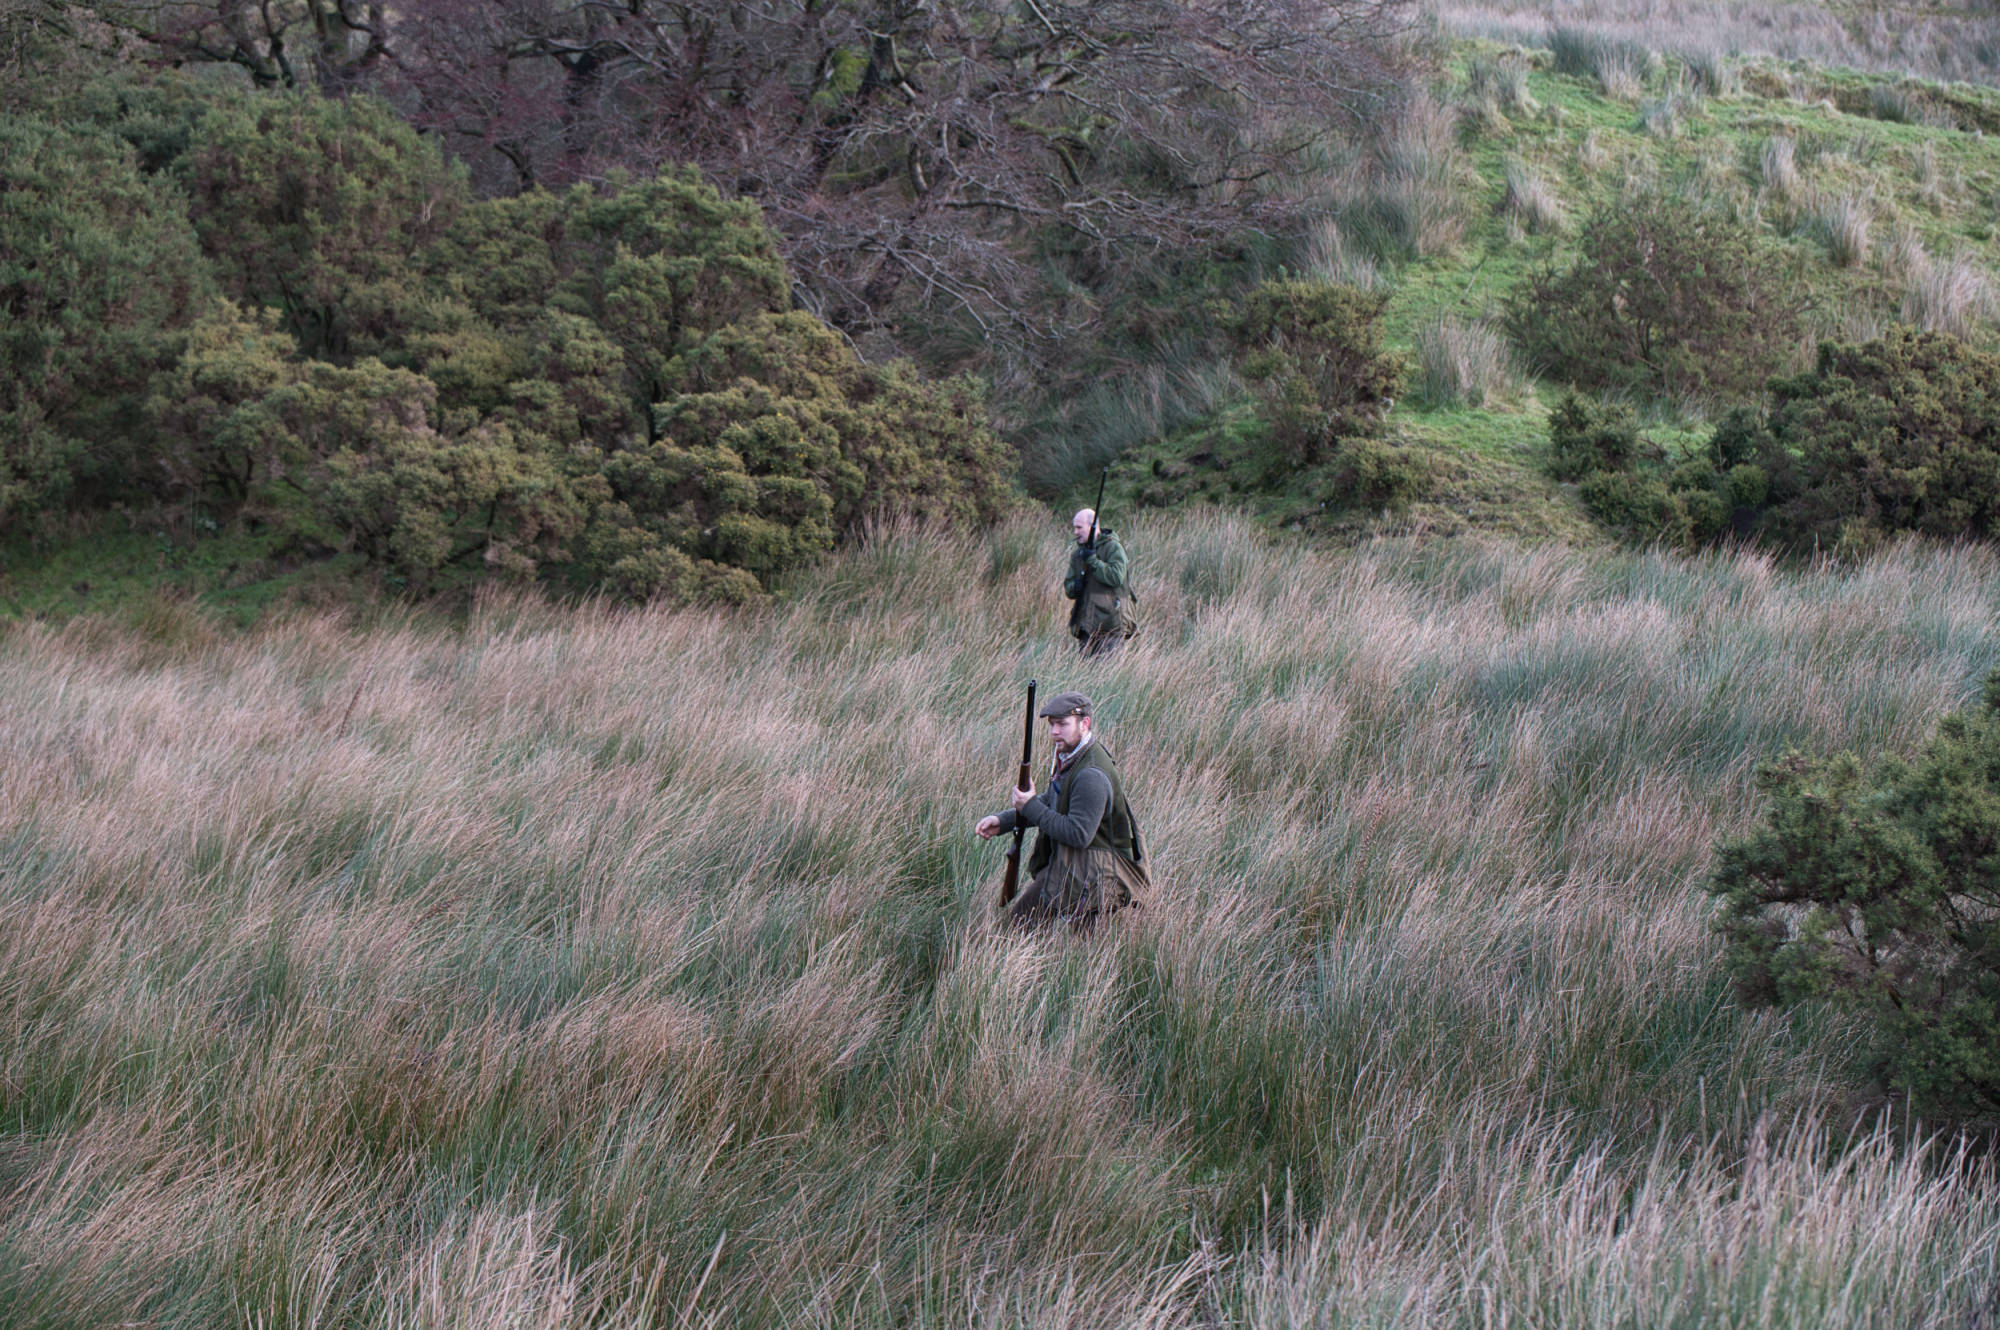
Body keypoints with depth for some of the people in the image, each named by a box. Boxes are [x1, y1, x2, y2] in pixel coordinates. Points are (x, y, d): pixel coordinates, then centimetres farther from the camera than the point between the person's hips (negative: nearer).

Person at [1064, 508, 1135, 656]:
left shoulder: (1113, 548, -4)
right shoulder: (1077, 554, 16)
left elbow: (1116, 577, -18)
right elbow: (1068, 589, 17)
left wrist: (1093, 560, -18)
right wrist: (1075, 586, -7)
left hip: (1110, 624, -7)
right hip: (1086, 626, 7)